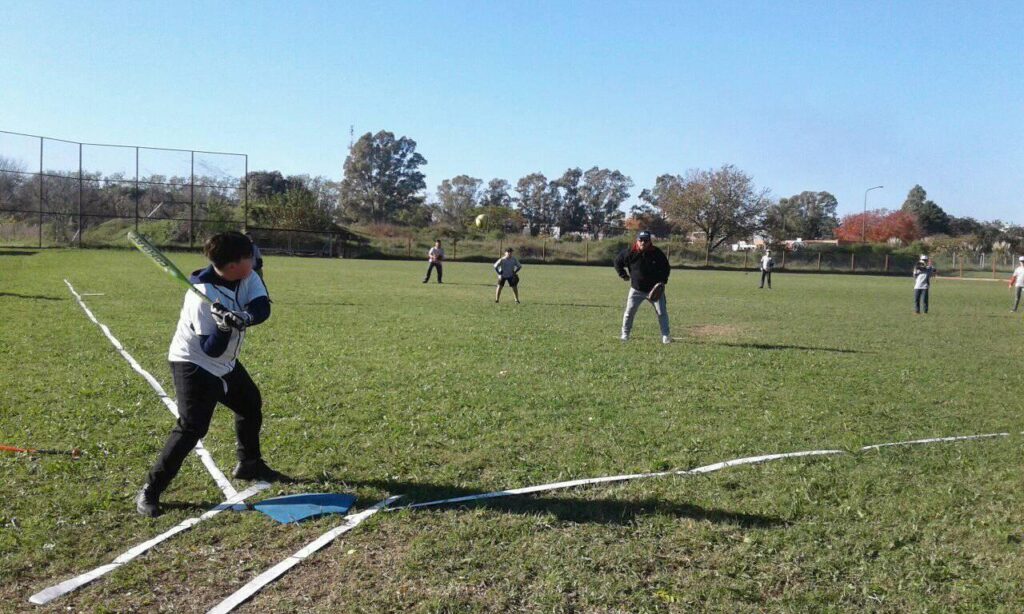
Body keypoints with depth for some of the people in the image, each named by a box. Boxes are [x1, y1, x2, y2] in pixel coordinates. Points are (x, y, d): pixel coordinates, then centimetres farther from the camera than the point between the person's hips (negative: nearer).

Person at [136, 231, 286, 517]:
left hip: (226, 362, 9)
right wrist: (224, 328, -46)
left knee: (251, 405, 21)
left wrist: (244, 318, -41)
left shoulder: (247, 277, -11)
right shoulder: (203, 297, -31)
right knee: (192, 427, -18)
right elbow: (211, 349, -28)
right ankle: (150, 491, -6)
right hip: (194, 364, -9)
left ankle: (249, 464, 43)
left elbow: (262, 307, -22)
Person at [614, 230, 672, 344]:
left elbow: (666, 268, 2)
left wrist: (663, 281, -10)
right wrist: (623, 275, 1)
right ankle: (625, 334, 14)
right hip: (636, 289, 0)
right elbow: (618, 262, 7)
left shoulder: (657, 253, -10)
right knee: (629, 311, 1)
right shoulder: (629, 252, -10)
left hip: (655, 289, 0)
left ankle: (666, 336, 10)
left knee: (662, 312, 0)